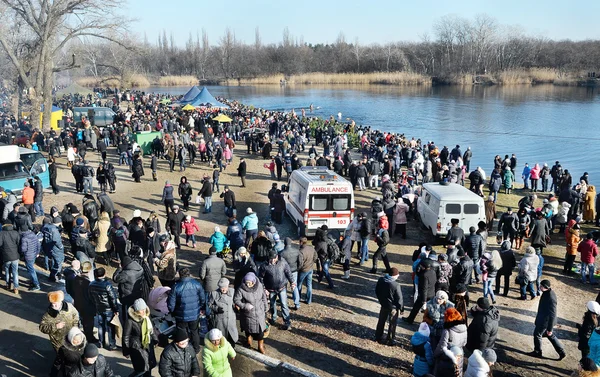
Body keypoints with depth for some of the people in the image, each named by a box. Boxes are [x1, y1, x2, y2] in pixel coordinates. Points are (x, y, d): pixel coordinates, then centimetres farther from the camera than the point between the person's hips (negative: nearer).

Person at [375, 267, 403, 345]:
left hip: (383, 305, 6)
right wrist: (401, 309, -6)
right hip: (393, 307, -6)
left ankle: (378, 337, 37)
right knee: (392, 324, 14)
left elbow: (377, 291, 5)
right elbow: (399, 299, -21)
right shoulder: (396, 285, -29)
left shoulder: (381, 280, -10)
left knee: (381, 321, 23)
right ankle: (390, 340, 26)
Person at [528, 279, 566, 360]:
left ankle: (537, 352, 31)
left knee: (537, 334, 12)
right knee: (551, 336, 21)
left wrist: (550, 329, -21)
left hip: (545, 321, -9)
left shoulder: (551, 299, -34)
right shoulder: (547, 293, -5)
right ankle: (562, 352, 31)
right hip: (542, 319, 9)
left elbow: (552, 315, -28)